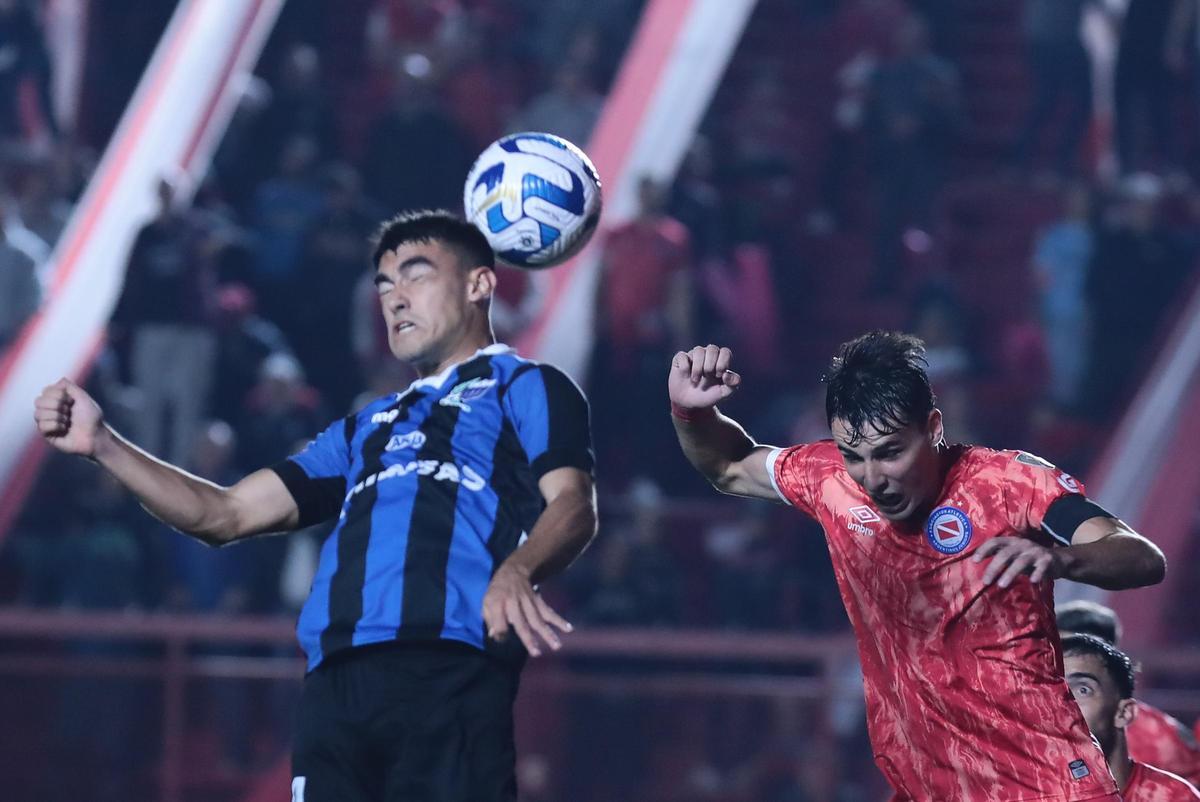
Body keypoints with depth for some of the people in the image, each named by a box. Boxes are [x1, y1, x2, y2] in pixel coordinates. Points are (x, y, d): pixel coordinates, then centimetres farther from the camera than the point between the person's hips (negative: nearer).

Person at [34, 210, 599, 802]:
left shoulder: (524, 387, 16)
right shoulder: (366, 430, 34)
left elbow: (572, 505, -2)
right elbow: (226, 515, 29)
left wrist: (515, 573, -26)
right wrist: (102, 444, 17)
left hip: (450, 680, -6)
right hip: (335, 691, 6)